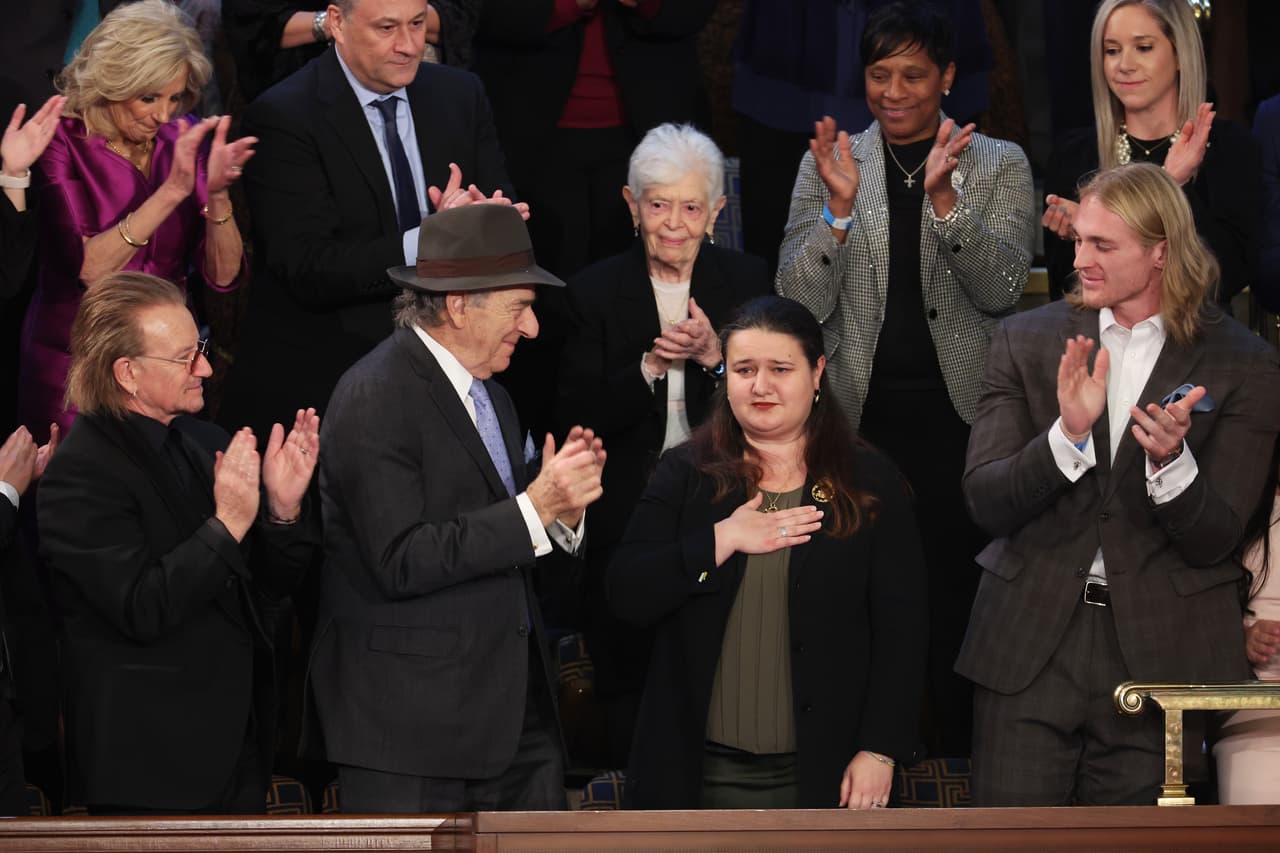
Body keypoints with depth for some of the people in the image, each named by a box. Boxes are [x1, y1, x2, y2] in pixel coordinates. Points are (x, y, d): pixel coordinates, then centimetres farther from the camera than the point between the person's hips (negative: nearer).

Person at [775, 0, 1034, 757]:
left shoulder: (999, 165, 2)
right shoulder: (830, 165, 4)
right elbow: (800, 303, -3)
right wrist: (840, 207, -18)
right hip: (858, 413, 1)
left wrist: (944, 198, -24)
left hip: (959, 416, -1)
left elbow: (1002, 290, -10)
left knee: (957, 602, 2)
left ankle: (956, 747, 15)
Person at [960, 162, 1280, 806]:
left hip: (1157, 651, -1)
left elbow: (1214, 541, -3)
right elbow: (984, 503, -2)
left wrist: (1171, 460, -23)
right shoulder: (1027, 340, 6)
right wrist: (1068, 434, -19)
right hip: (1029, 646, 1)